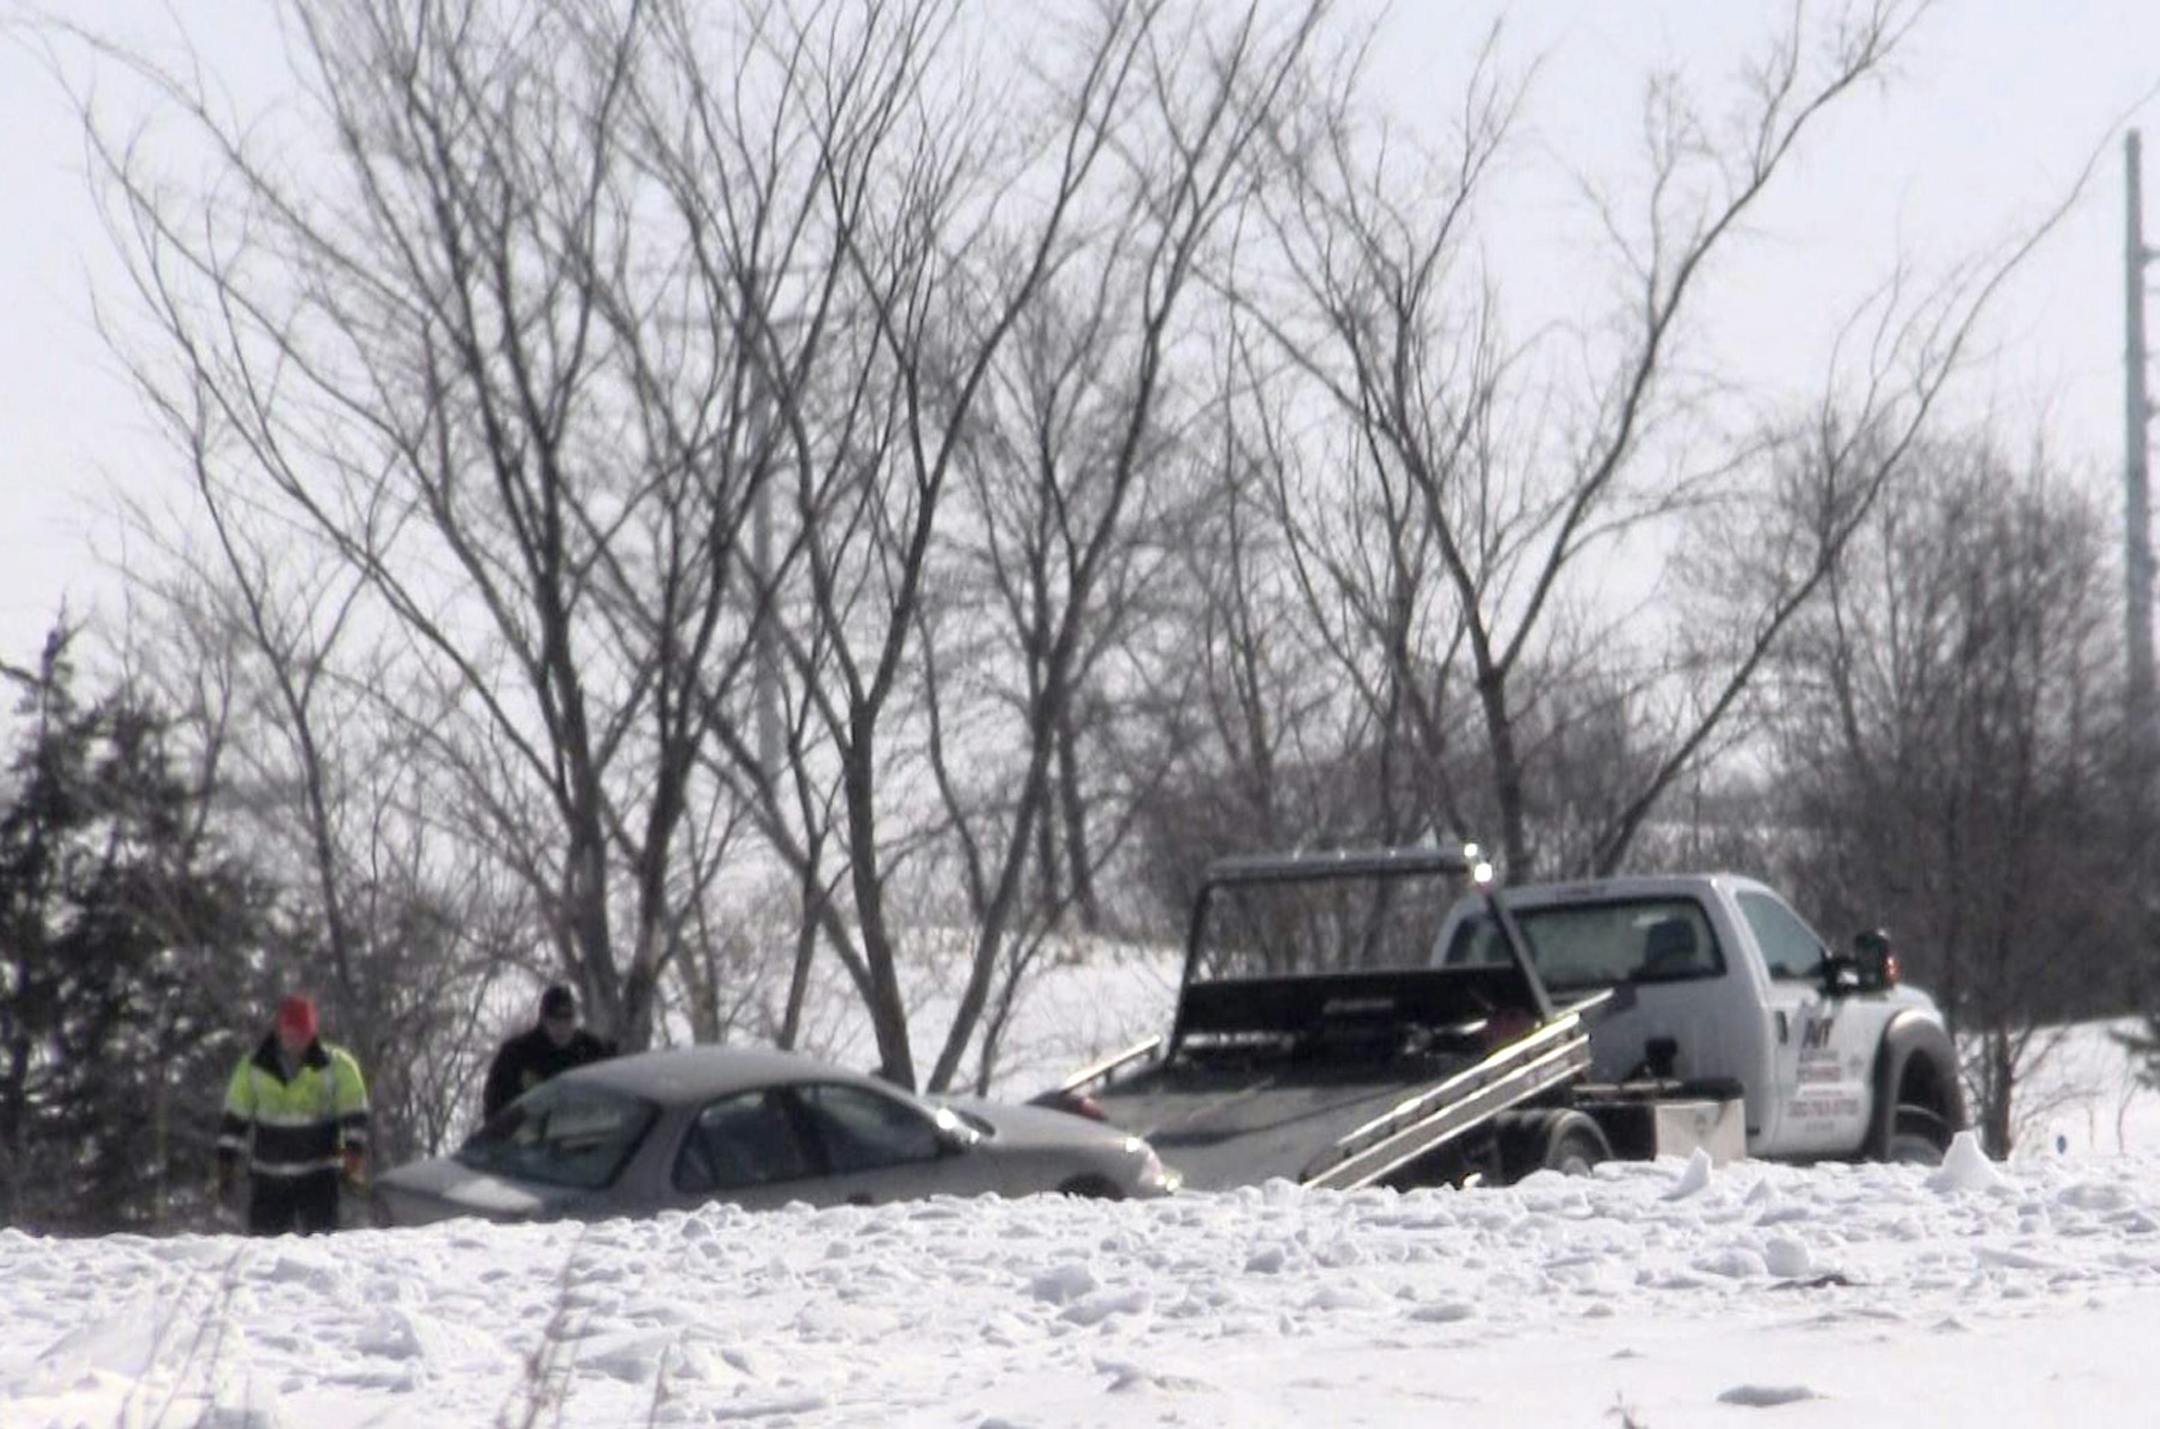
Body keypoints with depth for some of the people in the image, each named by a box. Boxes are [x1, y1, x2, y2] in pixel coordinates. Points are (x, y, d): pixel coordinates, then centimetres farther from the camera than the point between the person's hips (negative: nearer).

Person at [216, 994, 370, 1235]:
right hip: (267, 1177, 2)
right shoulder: (253, 1066, 0)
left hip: (318, 1175, -2)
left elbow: (354, 1114, -5)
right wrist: (226, 1163, 1)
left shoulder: (336, 1064, -5)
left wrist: (355, 1152, -21)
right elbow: (234, 1118, 6)